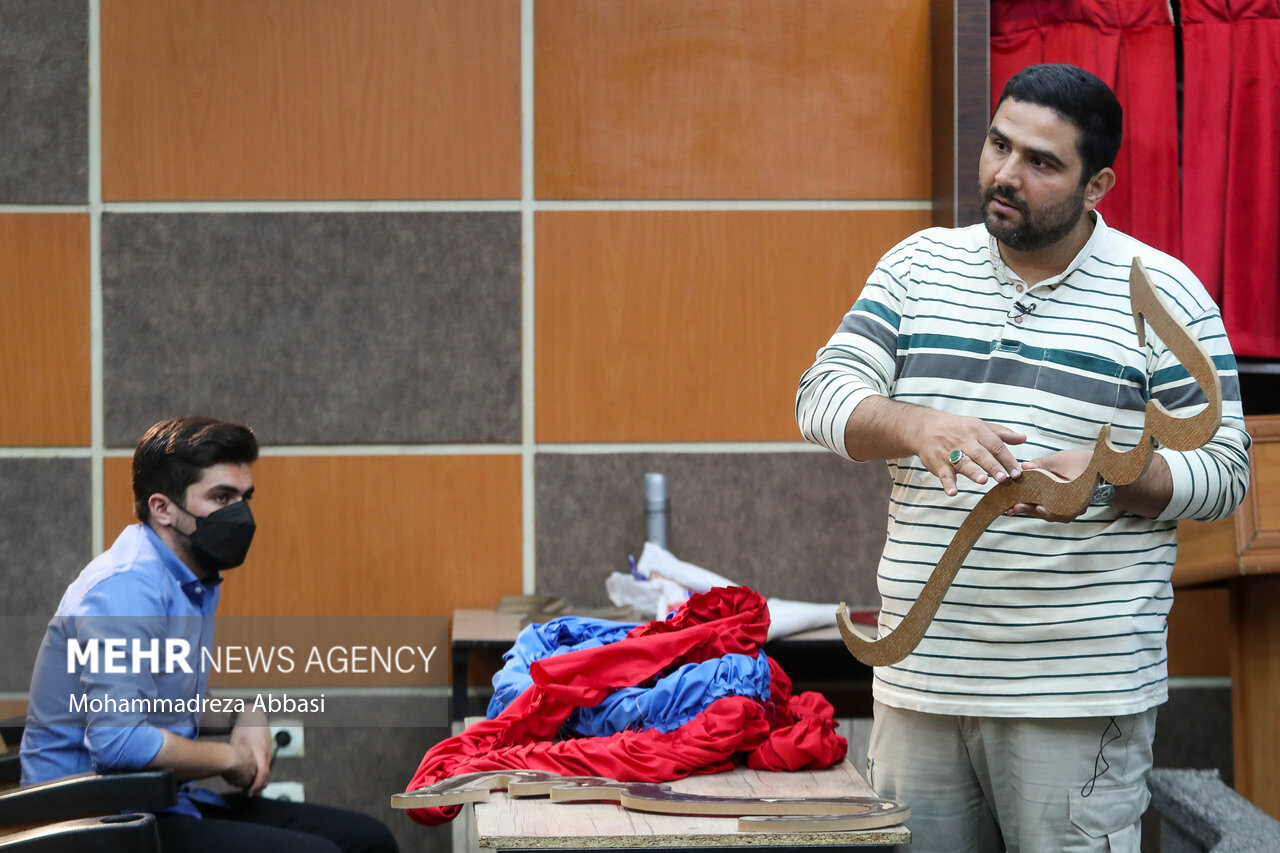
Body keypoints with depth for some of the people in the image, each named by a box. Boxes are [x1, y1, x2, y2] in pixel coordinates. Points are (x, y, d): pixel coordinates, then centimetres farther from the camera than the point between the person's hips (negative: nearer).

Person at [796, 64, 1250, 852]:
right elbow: (826, 395, 1)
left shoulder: (1162, 294, -2)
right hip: (921, 678, 4)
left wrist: (1109, 481, -22)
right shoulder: (918, 267, 9)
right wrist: (919, 426, -20)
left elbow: (1222, 469, -2)